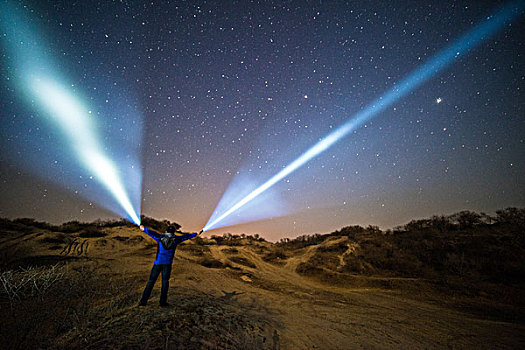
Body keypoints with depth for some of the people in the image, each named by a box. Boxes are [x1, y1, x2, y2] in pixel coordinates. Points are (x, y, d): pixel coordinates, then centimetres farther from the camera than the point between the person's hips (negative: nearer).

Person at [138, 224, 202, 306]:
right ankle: (163, 301, 7)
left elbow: (151, 232, 15)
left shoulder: (160, 237, 2)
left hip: (157, 262, 1)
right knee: (165, 282, 7)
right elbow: (186, 236, 9)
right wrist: (196, 234, 20)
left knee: (151, 281, 9)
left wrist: (143, 229, 32)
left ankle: (143, 301, 11)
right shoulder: (175, 239, 0)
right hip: (167, 263, -1)